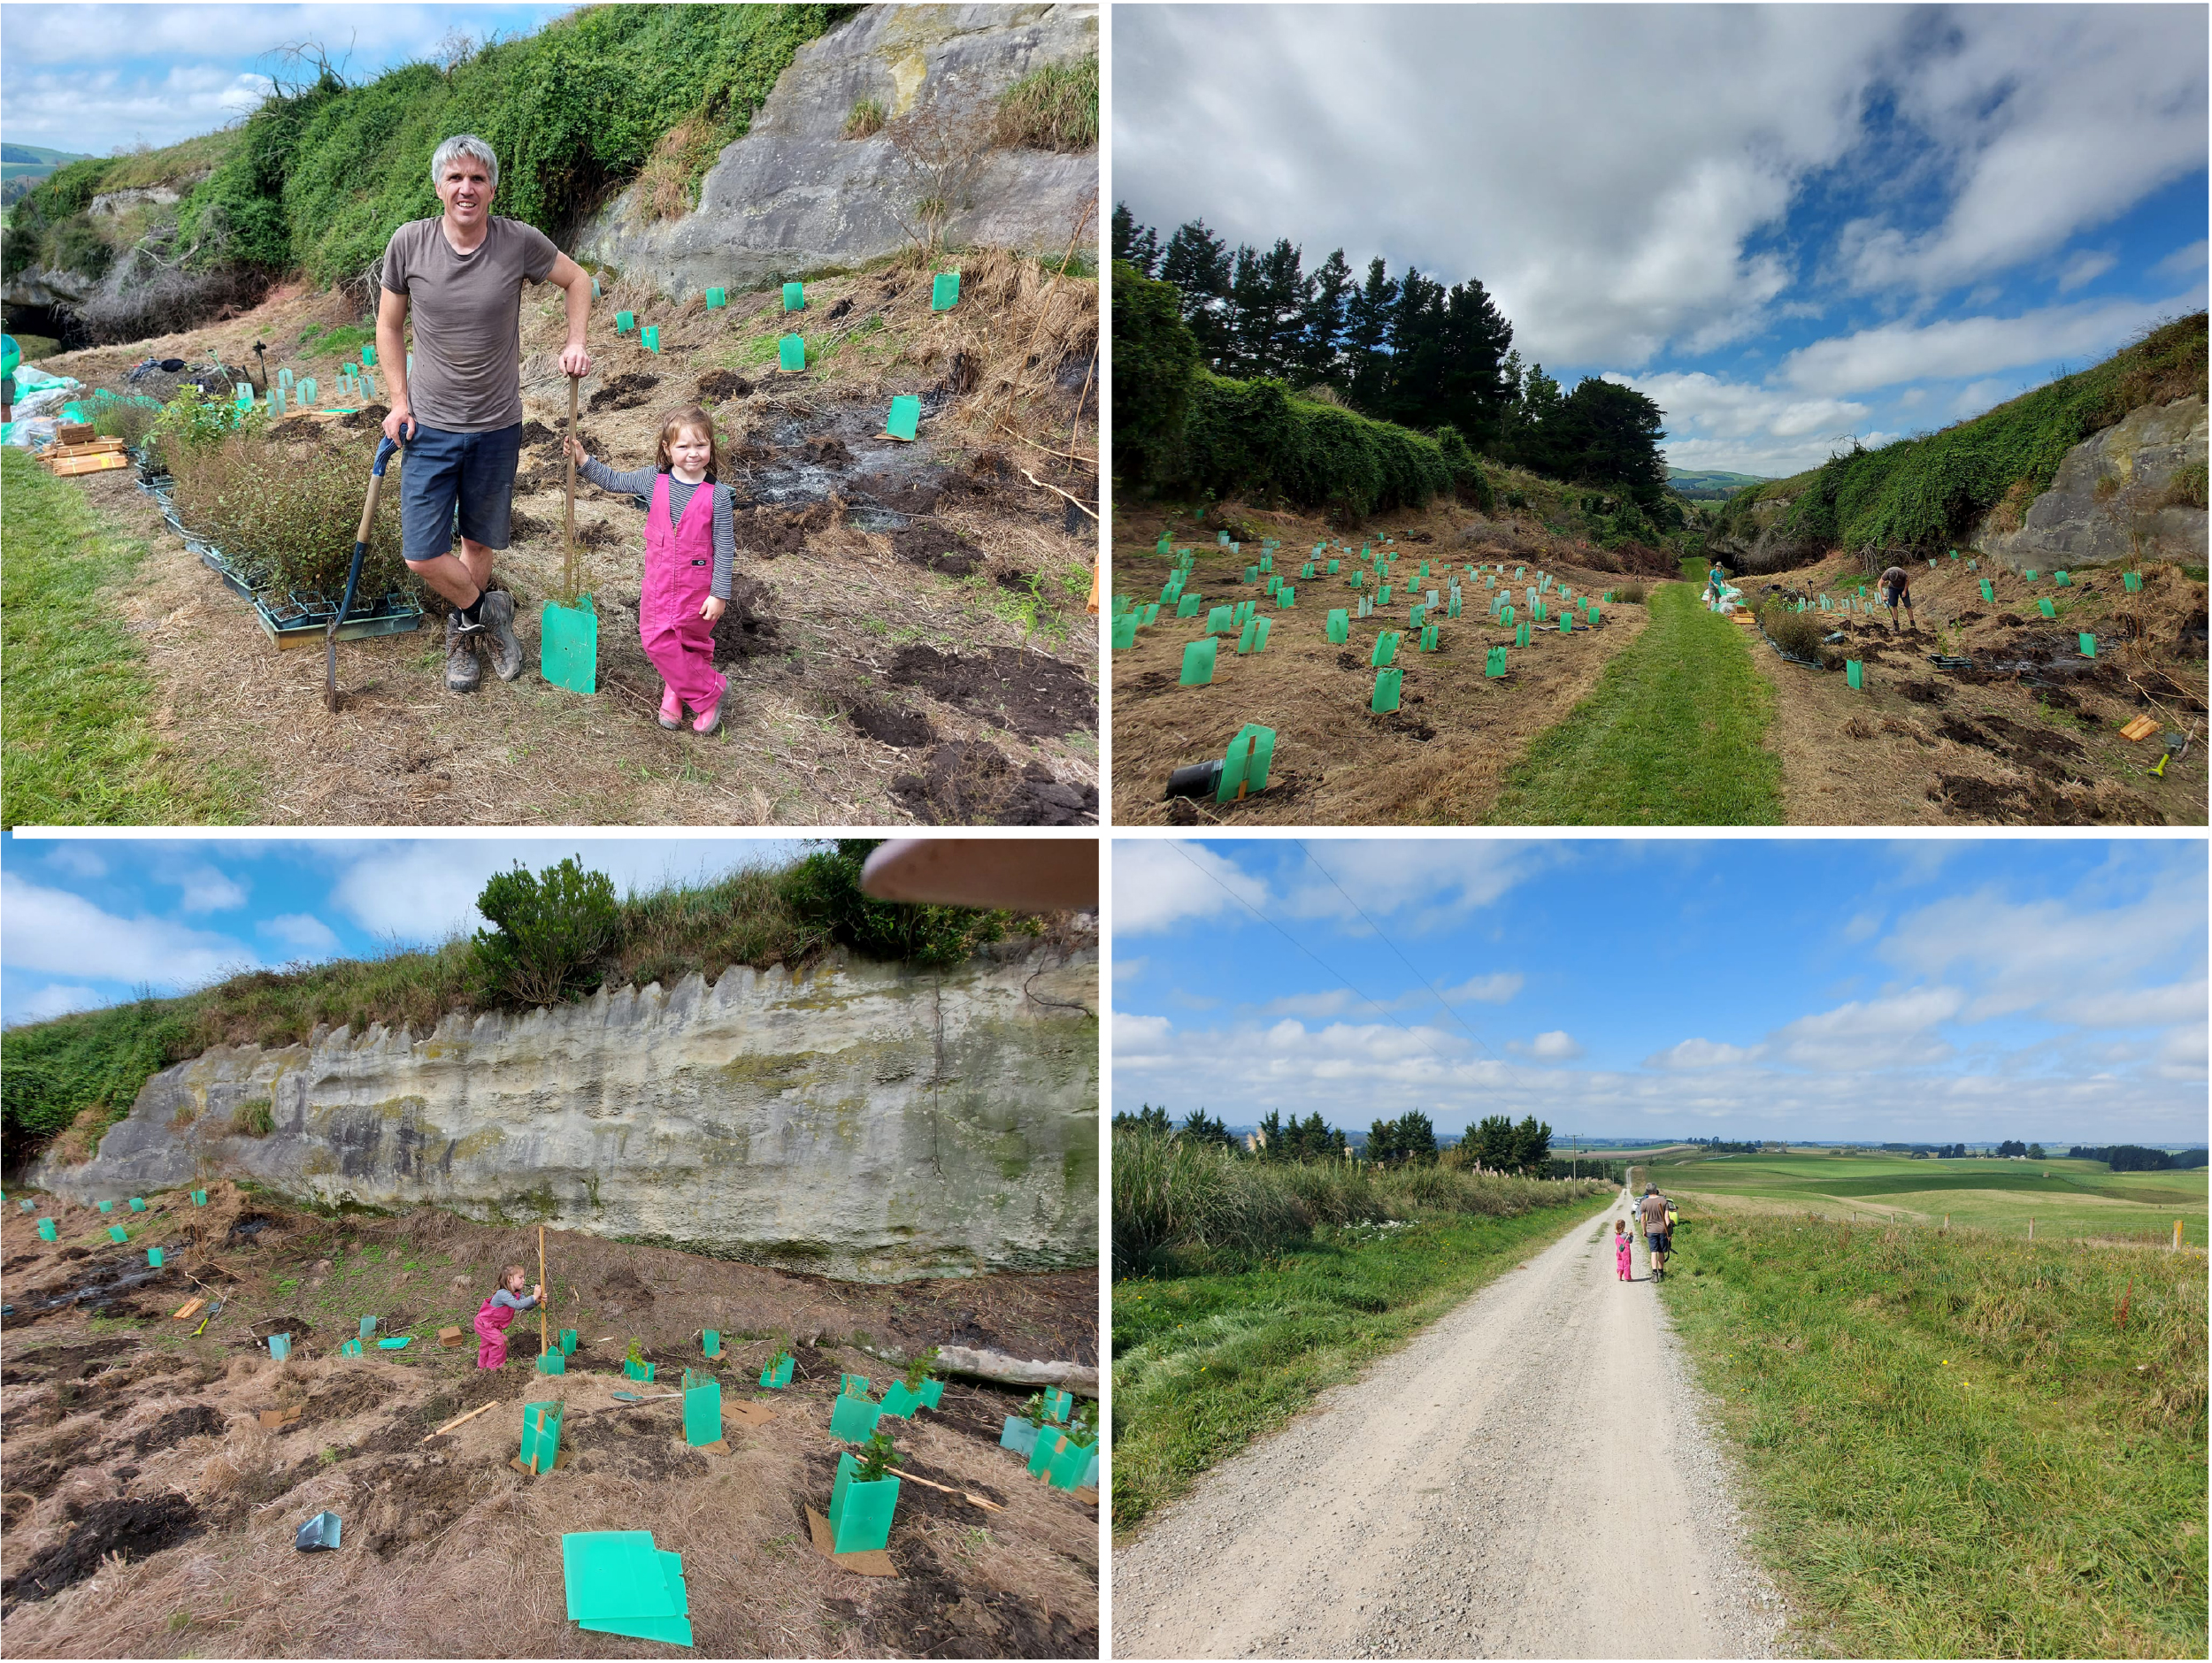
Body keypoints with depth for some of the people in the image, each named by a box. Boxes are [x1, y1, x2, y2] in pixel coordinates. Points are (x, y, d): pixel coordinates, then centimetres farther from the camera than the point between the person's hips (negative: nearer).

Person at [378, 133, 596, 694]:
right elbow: (388, 326, 4)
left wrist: (576, 344, -2)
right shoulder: (409, 242, -8)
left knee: (481, 543, 14)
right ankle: (488, 609, 22)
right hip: (430, 426, 0)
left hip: (497, 427, 0)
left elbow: (577, 279, 11)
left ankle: (464, 630, 38)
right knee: (422, 556, -6)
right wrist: (399, 402, -2)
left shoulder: (520, 241, -8)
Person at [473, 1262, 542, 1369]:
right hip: (484, 1323, -10)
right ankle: (494, 1366, -1)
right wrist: (533, 1297, -50)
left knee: (487, 1343, 27)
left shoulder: (518, 1294, -7)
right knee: (500, 1341, -16)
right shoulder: (503, 1294, -36)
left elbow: (527, 1307, -17)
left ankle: (482, 1364, 48)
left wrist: (537, 1301, -36)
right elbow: (517, 1305, -49)